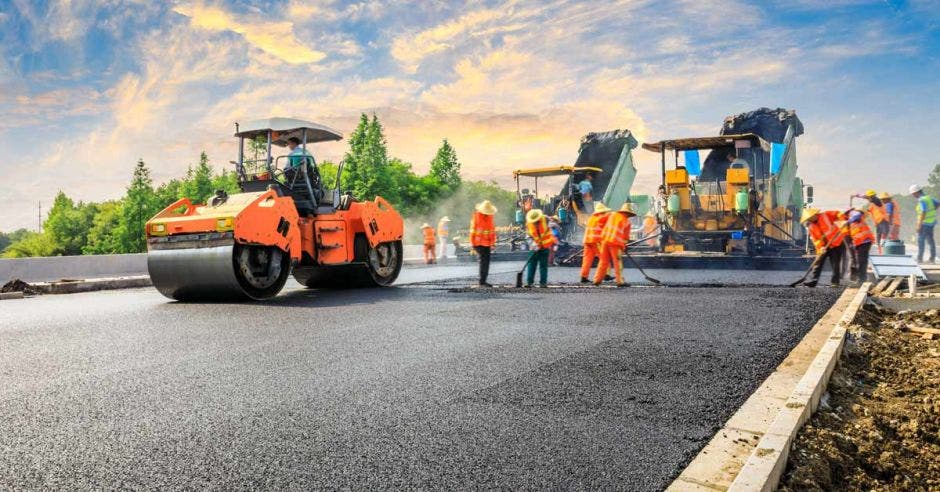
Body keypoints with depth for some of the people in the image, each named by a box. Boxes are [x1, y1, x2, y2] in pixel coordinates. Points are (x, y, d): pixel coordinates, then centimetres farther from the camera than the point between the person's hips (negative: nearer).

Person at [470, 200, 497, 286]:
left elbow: (492, 230, 14)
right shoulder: (476, 216, -8)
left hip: (487, 244, 6)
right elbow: (473, 230, -6)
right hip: (478, 243, -6)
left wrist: (492, 243, 11)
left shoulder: (490, 217, 7)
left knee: (486, 261, 7)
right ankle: (482, 282, -13)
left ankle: (483, 281, 17)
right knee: (483, 260, -14)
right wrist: (472, 244, -7)